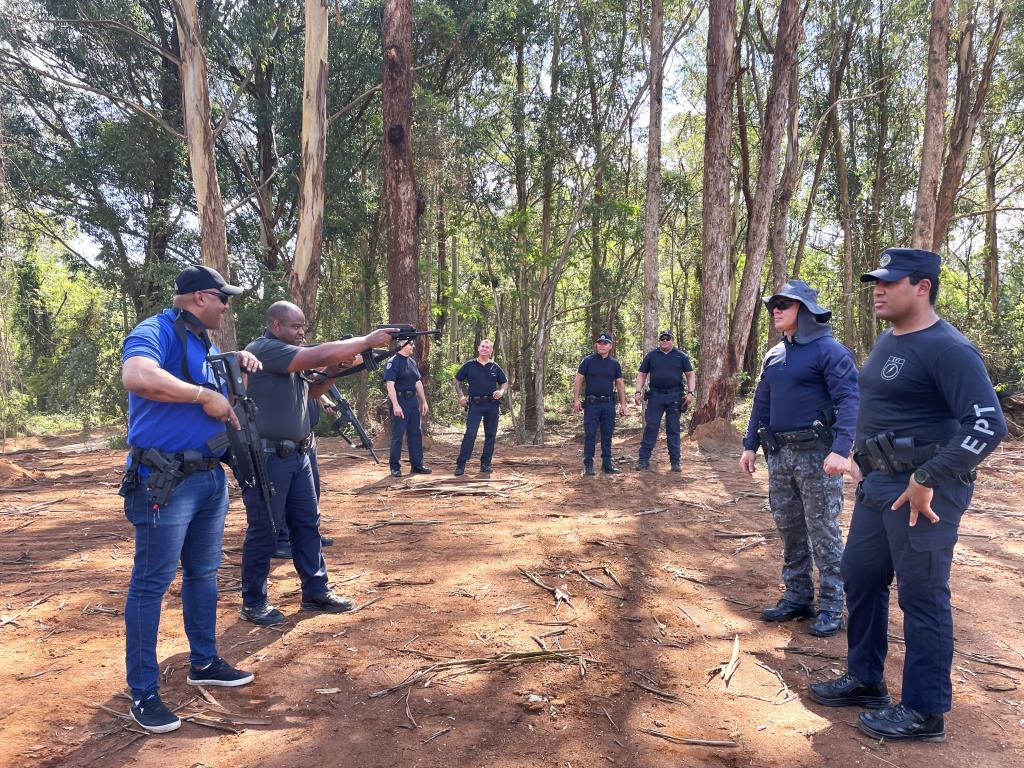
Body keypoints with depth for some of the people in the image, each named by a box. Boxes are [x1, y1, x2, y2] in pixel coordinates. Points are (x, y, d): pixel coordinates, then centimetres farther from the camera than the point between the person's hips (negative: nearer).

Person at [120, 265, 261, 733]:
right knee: (151, 584, 0)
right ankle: (143, 693, 11)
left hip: (210, 477, 9)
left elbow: (224, 399, 29)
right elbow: (136, 376, -36)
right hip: (165, 482, -9)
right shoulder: (155, 332, -13)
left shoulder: (202, 343, 15)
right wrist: (204, 395, -25)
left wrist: (240, 363, 9)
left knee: (203, 574, 17)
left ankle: (204, 663, 32)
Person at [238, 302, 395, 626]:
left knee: (307, 523, 13)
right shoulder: (264, 350, -16)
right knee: (264, 531, 1)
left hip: (296, 454, 10)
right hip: (266, 456, -9)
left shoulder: (291, 356, 14)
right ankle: (254, 603, 15)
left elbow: (312, 391, 20)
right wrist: (367, 340, -19)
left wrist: (334, 370, 1)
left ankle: (316, 592, 23)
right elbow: (319, 355, -25)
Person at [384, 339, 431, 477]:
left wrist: (424, 401, 17)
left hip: (413, 400, 8)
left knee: (416, 433, 10)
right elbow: (390, 384, -18)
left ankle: (417, 464, 17)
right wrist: (395, 404, -24)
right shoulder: (393, 362, -11)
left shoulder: (412, 362, 14)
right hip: (400, 400, -8)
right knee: (397, 435, -2)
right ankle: (395, 467, 6)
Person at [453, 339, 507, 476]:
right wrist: (461, 396, 2)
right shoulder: (469, 365, 3)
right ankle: (460, 464, -7)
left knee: (490, 435, 6)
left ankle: (486, 463, 16)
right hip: (475, 404, -3)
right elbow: (457, 380, 12)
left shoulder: (495, 367, 9)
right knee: (470, 434, -11)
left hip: (492, 404, 3)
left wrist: (501, 392, -2)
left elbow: (504, 382, 18)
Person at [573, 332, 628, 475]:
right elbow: (578, 380, 0)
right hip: (592, 403, -3)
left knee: (607, 434, 8)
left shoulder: (614, 363, 9)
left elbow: (620, 384, 12)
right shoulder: (588, 361, 1)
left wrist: (623, 403, 6)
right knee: (590, 434, -2)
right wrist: (576, 399, -8)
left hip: (609, 404, 3)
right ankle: (588, 465, 3)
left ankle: (607, 463, 16)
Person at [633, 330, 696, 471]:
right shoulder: (651, 356, 9)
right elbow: (641, 375, 11)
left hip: (675, 397, 0)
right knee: (650, 427, -4)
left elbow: (690, 375, 8)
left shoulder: (681, 356, 7)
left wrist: (690, 392, -4)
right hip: (655, 396, 0)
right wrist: (638, 392, -2)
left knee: (673, 430, 5)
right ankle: (643, 459, 0)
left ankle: (675, 462, 10)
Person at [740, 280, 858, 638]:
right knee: (789, 530, 13)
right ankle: (797, 598, 25)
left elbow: (848, 401, -17)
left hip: (816, 454, -7)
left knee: (823, 532, 0)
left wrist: (841, 448, -28)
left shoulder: (828, 350, -9)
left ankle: (831, 607, 10)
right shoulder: (774, 356, 14)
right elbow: (761, 403, 19)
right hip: (779, 455, 7)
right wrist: (750, 444, 13)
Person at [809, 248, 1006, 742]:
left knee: (921, 596, 0)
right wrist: (860, 459, 17)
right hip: (878, 483, 9)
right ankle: (866, 681, 31)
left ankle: (925, 712, 15)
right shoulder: (887, 342, 12)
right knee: (861, 578, 15)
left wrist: (926, 480, -24)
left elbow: (988, 425, -24)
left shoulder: (946, 349, -17)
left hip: (922, 489, -9)